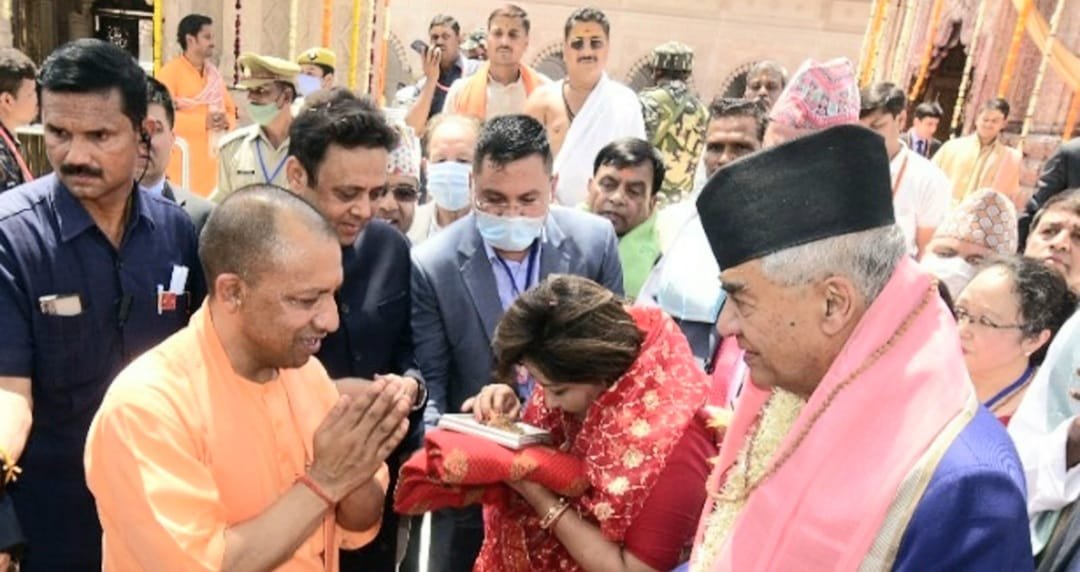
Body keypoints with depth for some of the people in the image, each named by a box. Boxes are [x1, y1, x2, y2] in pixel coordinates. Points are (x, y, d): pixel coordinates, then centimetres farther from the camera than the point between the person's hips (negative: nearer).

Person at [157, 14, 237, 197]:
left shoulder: (214, 74, 16)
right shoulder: (170, 71, -5)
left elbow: (231, 111, 19)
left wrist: (226, 121, -5)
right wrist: (203, 121, -20)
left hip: (210, 157, 6)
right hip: (182, 158, -6)